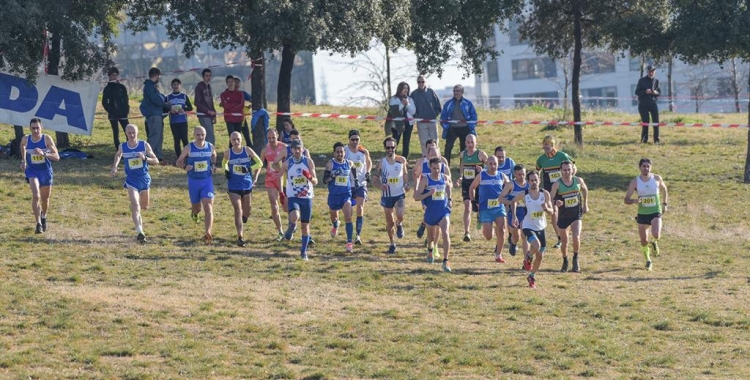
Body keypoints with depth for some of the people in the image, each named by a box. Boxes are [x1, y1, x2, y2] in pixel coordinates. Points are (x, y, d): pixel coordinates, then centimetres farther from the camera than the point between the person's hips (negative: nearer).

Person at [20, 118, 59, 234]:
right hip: (32, 171, -1)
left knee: (45, 199, 17)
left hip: (46, 172, 1)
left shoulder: (47, 139, -16)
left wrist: (44, 154, -34)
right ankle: (38, 224, -22)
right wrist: (23, 160, 16)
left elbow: (57, 157, -19)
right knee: (35, 195, -23)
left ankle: (43, 216, 49)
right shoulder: (25, 139, -10)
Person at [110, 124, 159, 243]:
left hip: (144, 179, 2)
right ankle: (139, 232, -25)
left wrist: (145, 158, -23)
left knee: (144, 206, 18)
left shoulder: (144, 145, -8)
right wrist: (114, 167, 3)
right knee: (135, 205, -19)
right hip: (131, 180, -2)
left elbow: (156, 161, -6)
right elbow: (118, 156, 19)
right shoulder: (122, 147, -5)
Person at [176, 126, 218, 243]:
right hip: (193, 182, 0)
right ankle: (194, 212, 54)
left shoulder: (210, 147, -2)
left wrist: (213, 165, 2)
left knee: (208, 208, -15)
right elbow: (178, 162, 0)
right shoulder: (188, 148, -8)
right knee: (197, 208, 16)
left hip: (207, 181, 0)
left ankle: (208, 233, -24)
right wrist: (185, 166, -22)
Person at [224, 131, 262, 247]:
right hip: (233, 186, -1)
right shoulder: (228, 153, -4)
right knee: (238, 210, -10)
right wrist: (226, 170, -3)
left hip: (247, 185, 1)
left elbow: (259, 163, 0)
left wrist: (250, 169, -17)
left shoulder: (248, 150, -7)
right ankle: (240, 237, -10)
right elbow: (224, 162, 17)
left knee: (247, 210, 16)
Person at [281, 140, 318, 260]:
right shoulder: (287, 163, -2)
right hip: (293, 197, -1)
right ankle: (291, 228, 6)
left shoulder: (309, 162, -2)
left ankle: (303, 251, 19)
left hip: (307, 197, 1)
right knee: (294, 217, -30)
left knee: (305, 225, 6)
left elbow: (315, 182, -2)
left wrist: (310, 178, -24)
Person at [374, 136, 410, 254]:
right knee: (389, 222, 7)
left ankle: (399, 224, 16)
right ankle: (392, 243, 25)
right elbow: (376, 177, 2)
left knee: (400, 216, -21)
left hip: (399, 194, -1)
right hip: (387, 195, 1)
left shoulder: (401, 160, -5)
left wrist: (406, 184, -6)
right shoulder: (382, 162, -7)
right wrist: (380, 184, -19)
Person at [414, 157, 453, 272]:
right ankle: (430, 250, 55)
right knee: (431, 237, 20)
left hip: (443, 212, 0)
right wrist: (429, 193, -26)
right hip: (430, 213, 0)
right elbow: (416, 197, -13)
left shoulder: (444, 178, -1)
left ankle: (445, 261, -19)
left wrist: (448, 198, 16)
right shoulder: (425, 179, -10)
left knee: (445, 234, -20)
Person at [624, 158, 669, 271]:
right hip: (642, 214, 1)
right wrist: (634, 201, -26)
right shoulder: (635, 182, -6)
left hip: (655, 212, -1)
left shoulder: (657, 178, -4)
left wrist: (664, 204, 13)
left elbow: (664, 189, 18)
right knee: (644, 240, 5)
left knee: (656, 235, -24)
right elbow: (626, 200, -5)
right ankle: (648, 260, 31)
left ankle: (654, 242, 14)